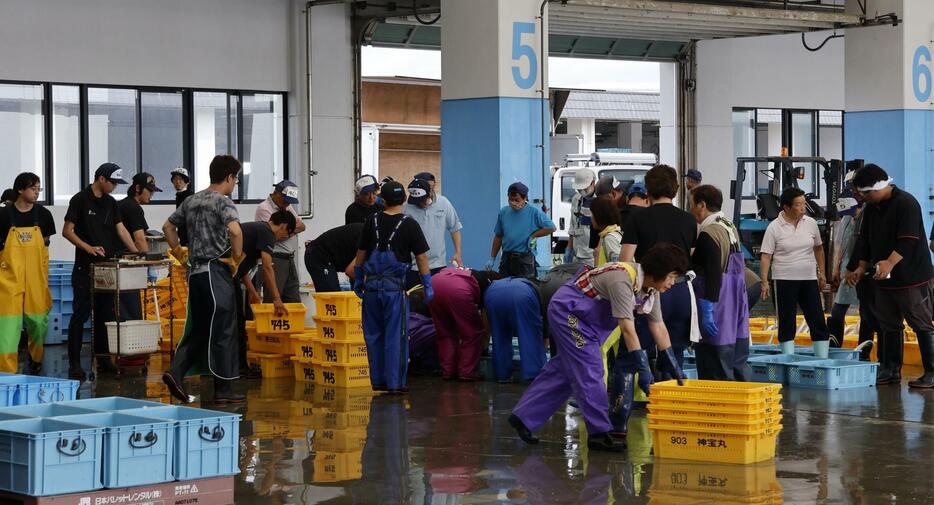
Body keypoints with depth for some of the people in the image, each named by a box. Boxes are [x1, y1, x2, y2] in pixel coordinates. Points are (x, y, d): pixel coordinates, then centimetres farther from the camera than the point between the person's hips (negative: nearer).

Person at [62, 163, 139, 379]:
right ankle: (74, 363, -4)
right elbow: (67, 231, -8)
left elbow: (121, 230, 10)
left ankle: (103, 358, 16)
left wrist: (137, 253, 0)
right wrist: (88, 247, -19)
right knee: (81, 314, -6)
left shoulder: (111, 203, 12)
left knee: (104, 313, 9)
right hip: (85, 267, -6)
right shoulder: (80, 200, -6)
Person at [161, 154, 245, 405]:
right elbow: (235, 230, -27)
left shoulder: (192, 201, 13)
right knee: (223, 330, 0)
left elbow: (168, 227, 22)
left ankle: (176, 371, -2)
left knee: (198, 328, 15)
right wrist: (237, 258, -13)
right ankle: (223, 389, 4)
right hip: (216, 270, -7)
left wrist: (180, 253, 23)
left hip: (195, 272, 7)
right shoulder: (223, 201, -10)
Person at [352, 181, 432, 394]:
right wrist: (428, 286, 1)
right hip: (394, 285, -3)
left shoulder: (372, 222, 3)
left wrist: (358, 280, 19)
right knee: (396, 336, 1)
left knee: (374, 335, 12)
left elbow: (360, 253, 8)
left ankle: (377, 381, 16)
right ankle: (395, 383, -1)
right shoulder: (408, 225, -5)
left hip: (372, 284, 3)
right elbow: (421, 257, -5)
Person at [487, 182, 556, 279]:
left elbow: (551, 228, -2)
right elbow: (498, 237, 15)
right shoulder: (503, 212, 7)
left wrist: (532, 236, -7)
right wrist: (492, 259, 13)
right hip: (506, 259, 4)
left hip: (525, 259, -4)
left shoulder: (534, 212, -4)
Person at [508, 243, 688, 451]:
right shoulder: (623, 280, -32)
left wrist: (673, 366, 1)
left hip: (586, 319, 10)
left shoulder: (650, 288, -4)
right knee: (590, 371, -11)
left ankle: (523, 417, 20)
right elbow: (627, 329, -35)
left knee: (563, 370, 12)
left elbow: (658, 327, 3)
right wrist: (643, 369, -35)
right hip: (567, 310, -10)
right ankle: (599, 433, -7)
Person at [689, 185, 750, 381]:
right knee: (739, 366, 13)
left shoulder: (708, 234, -15)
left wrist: (707, 311, -20)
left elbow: (713, 276, -21)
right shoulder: (731, 228, 12)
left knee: (718, 373, -4)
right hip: (737, 313, 9)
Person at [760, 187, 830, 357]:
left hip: (809, 279, 3)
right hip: (784, 280, -3)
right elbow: (766, 256, -8)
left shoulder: (810, 223, 4)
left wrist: (821, 272, 16)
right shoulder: (774, 228, -7)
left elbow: (818, 248, 17)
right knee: (786, 323, 2)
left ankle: (823, 359, 7)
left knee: (818, 321, 2)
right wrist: (764, 282, -15)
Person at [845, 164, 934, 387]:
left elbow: (908, 241, -24)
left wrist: (890, 263, -34)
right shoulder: (871, 208, 10)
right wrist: (861, 267, 6)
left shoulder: (906, 203, -16)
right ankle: (890, 370, 20)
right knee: (888, 325, 12)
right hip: (884, 278, 8)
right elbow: (865, 239, 15)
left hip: (912, 277, -8)